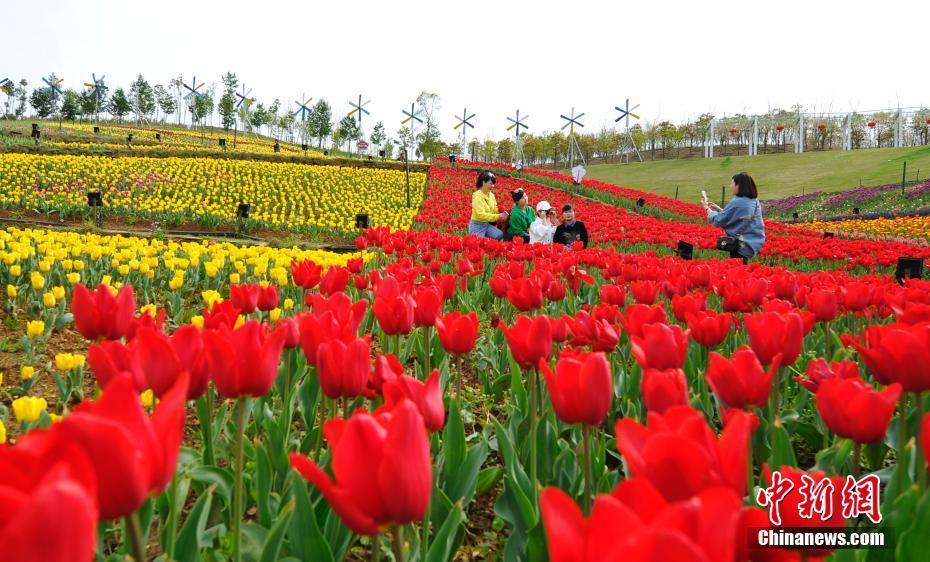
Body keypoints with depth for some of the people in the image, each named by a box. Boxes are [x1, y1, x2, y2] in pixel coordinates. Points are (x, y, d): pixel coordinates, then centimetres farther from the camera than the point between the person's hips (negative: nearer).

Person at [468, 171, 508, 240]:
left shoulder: (491, 195, 3)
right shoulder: (477, 196, -17)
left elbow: (495, 210, 13)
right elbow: (481, 215, -24)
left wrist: (501, 214, -9)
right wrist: (498, 216, -25)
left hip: (488, 224, 6)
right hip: (477, 225, -6)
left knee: (499, 235, -20)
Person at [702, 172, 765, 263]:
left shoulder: (737, 202, -18)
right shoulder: (754, 201, 8)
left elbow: (718, 221, -11)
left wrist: (707, 208, 4)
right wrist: (719, 209, 17)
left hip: (744, 246, -8)